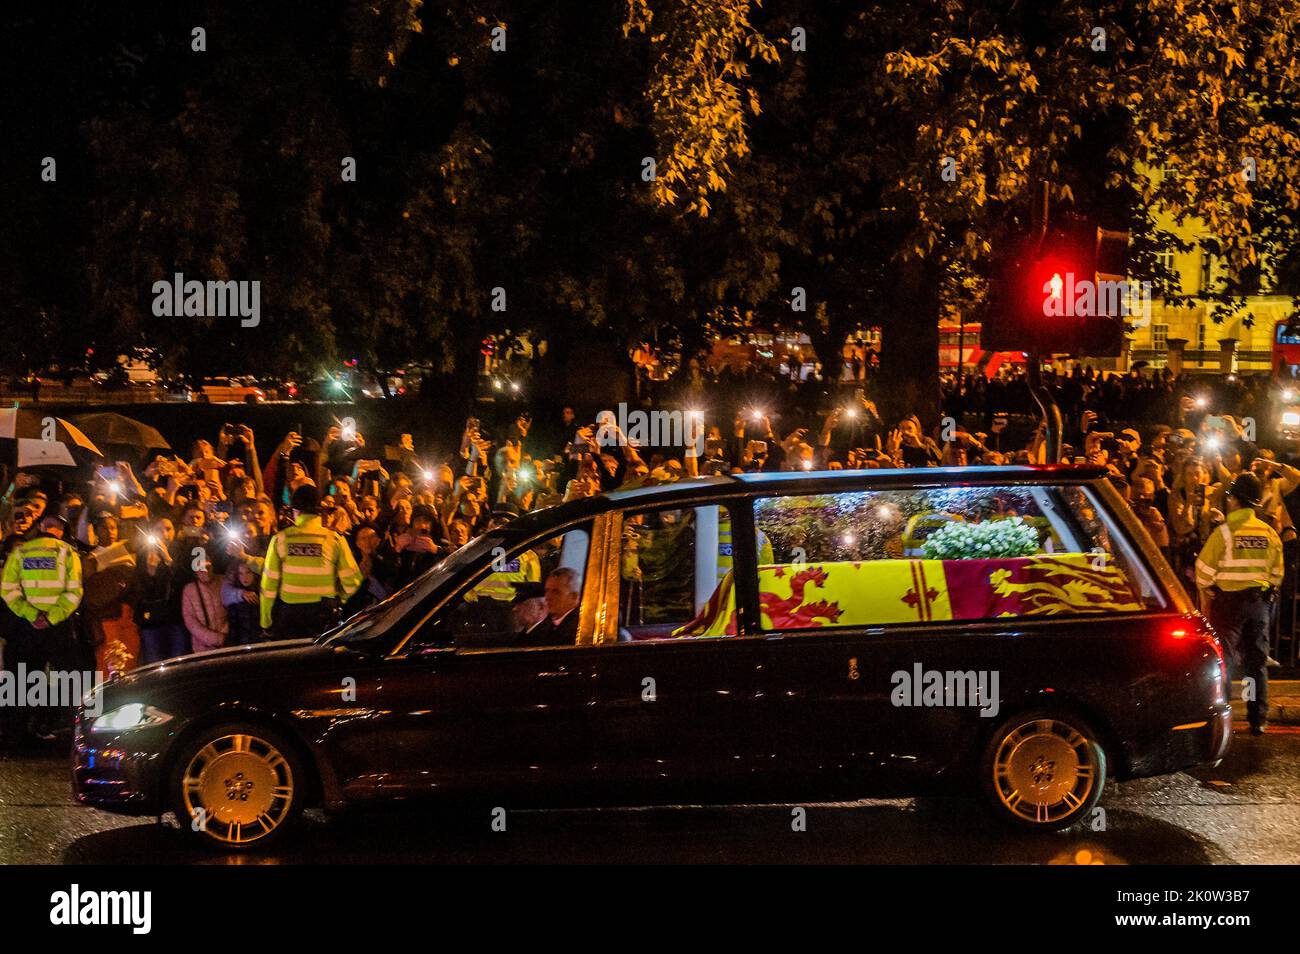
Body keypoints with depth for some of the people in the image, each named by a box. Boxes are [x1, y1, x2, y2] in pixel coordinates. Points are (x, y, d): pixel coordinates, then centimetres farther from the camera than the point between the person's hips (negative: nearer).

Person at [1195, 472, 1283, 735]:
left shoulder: (1225, 532, -12)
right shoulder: (1269, 533, 3)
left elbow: (1205, 570, -9)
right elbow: (1276, 572, 9)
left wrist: (1205, 599, 5)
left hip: (1228, 601, -4)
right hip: (1259, 602, 4)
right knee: (1257, 661, 9)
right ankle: (1258, 720, 11)